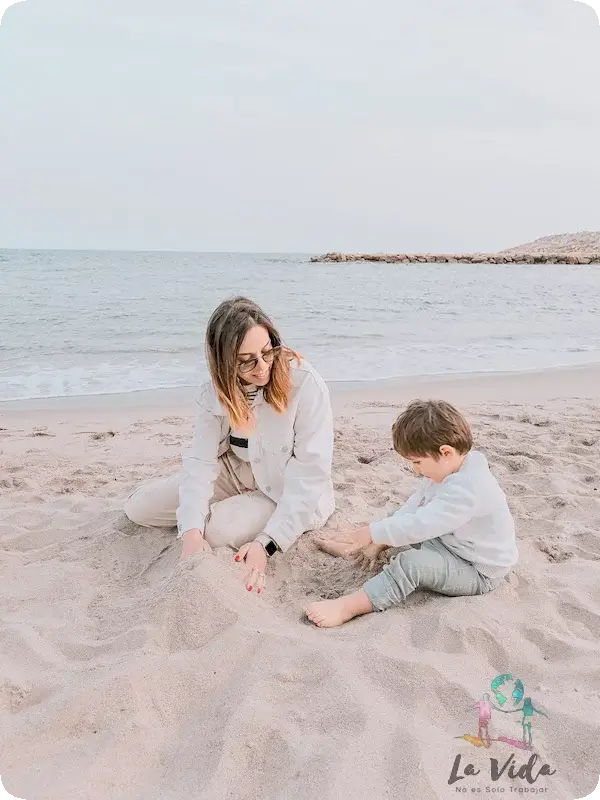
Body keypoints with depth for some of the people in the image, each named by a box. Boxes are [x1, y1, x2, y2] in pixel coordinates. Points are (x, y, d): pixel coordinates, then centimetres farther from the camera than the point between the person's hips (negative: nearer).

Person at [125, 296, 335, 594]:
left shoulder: (305, 384, -28)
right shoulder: (216, 391, -13)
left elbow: (310, 474, -28)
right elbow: (201, 460, -18)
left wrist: (267, 543, -34)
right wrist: (191, 530, -33)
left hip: (292, 495, -4)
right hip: (241, 474, 5)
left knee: (217, 530, -29)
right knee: (139, 507, 1)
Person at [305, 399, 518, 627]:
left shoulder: (468, 489, -34)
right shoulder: (449, 470, -1)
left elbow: (420, 524, -38)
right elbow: (415, 505, 6)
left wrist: (373, 532, -29)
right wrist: (377, 540, -1)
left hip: (478, 572, -10)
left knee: (411, 563, -31)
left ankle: (347, 607, -34)